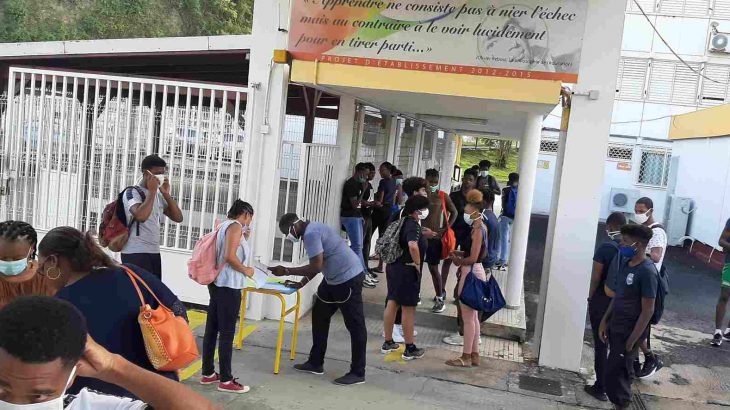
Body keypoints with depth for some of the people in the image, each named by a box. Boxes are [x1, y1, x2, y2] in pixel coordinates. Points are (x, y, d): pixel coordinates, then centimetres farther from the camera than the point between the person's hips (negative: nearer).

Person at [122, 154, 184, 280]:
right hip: (135, 253, -7)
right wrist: (152, 191, -14)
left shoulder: (158, 195, 14)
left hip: (154, 252, 7)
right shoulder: (132, 192, -6)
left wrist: (166, 193, 2)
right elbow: (141, 216, -25)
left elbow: (178, 218, 11)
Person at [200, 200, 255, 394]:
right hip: (228, 285, -10)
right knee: (227, 332, -5)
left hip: (218, 283, 10)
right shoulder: (235, 226, -11)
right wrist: (246, 270, -10)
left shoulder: (225, 225, 18)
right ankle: (225, 380, 1)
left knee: (212, 329, 13)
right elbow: (230, 257, -23)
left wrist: (244, 238, 18)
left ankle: (208, 373, 21)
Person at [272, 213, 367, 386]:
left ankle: (358, 373, 5)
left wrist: (286, 271, -17)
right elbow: (317, 265, 19)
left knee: (354, 325, -3)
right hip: (334, 279, 11)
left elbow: (316, 266, -23)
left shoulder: (311, 233, -19)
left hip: (348, 278, -11)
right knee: (319, 316, 15)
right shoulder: (311, 230, 13)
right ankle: (316, 363, 24)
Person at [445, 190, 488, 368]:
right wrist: (460, 253, 9)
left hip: (471, 273, -10)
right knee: (473, 316, 15)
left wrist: (459, 262, -5)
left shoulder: (477, 230, -19)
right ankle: (474, 355, 24)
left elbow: (473, 258, -23)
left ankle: (466, 357, 8)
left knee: (468, 317, -1)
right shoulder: (480, 228, 10)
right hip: (475, 272, 10)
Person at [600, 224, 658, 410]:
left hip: (630, 331, -8)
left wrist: (632, 339, -17)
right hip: (616, 327, 8)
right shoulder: (625, 262, 4)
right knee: (620, 371, 16)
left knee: (615, 374, -1)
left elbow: (648, 310, -19)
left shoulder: (647, 271, -21)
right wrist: (605, 321, 12)